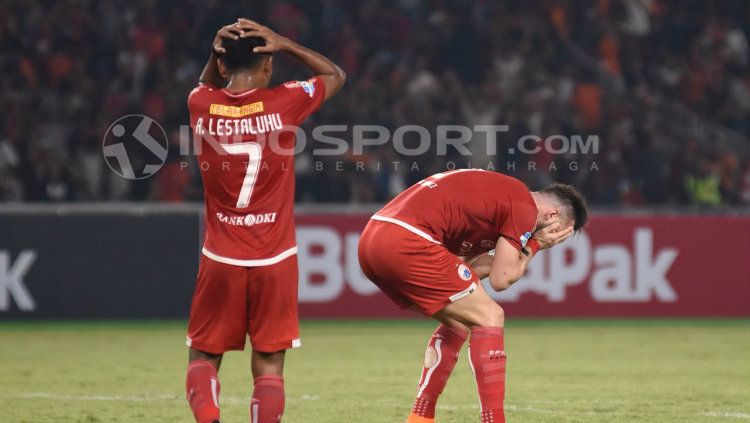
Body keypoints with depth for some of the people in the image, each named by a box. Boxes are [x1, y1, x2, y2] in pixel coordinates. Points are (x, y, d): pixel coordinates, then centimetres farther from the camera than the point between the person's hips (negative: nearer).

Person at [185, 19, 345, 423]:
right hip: (274, 260, -1)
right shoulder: (283, 103, -8)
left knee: (203, 357, 11)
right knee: (268, 366, 2)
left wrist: (216, 53, 5)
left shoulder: (201, 106, -3)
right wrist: (283, 44, 2)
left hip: (221, 260, 1)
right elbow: (335, 74, 12)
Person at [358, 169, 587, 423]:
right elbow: (501, 280, 1)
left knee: (459, 321, 23)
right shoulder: (525, 208, -1)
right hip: (405, 242, -9)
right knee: (489, 318, 0)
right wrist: (536, 244, 15)